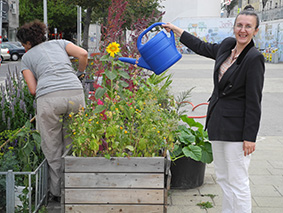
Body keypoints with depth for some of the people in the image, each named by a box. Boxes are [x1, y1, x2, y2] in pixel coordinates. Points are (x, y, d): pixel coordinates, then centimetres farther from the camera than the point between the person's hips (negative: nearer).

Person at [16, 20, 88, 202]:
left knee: (52, 148, 13)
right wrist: (80, 73, 27)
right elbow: (83, 54, 9)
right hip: (75, 94, 2)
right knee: (72, 145, 17)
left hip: (48, 98, -2)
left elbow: (33, 90, 11)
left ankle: (58, 192, 21)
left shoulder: (27, 57, 23)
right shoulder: (60, 43, 27)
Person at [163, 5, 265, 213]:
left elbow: (254, 101, -15)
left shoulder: (254, 58, -15)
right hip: (218, 121, 8)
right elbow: (203, 47, 26)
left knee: (238, 181, -3)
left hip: (237, 126, -8)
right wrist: (175, 29, 31)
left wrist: (250, 137, -16)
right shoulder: (227, 45, 7)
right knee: (223, 178, 15)